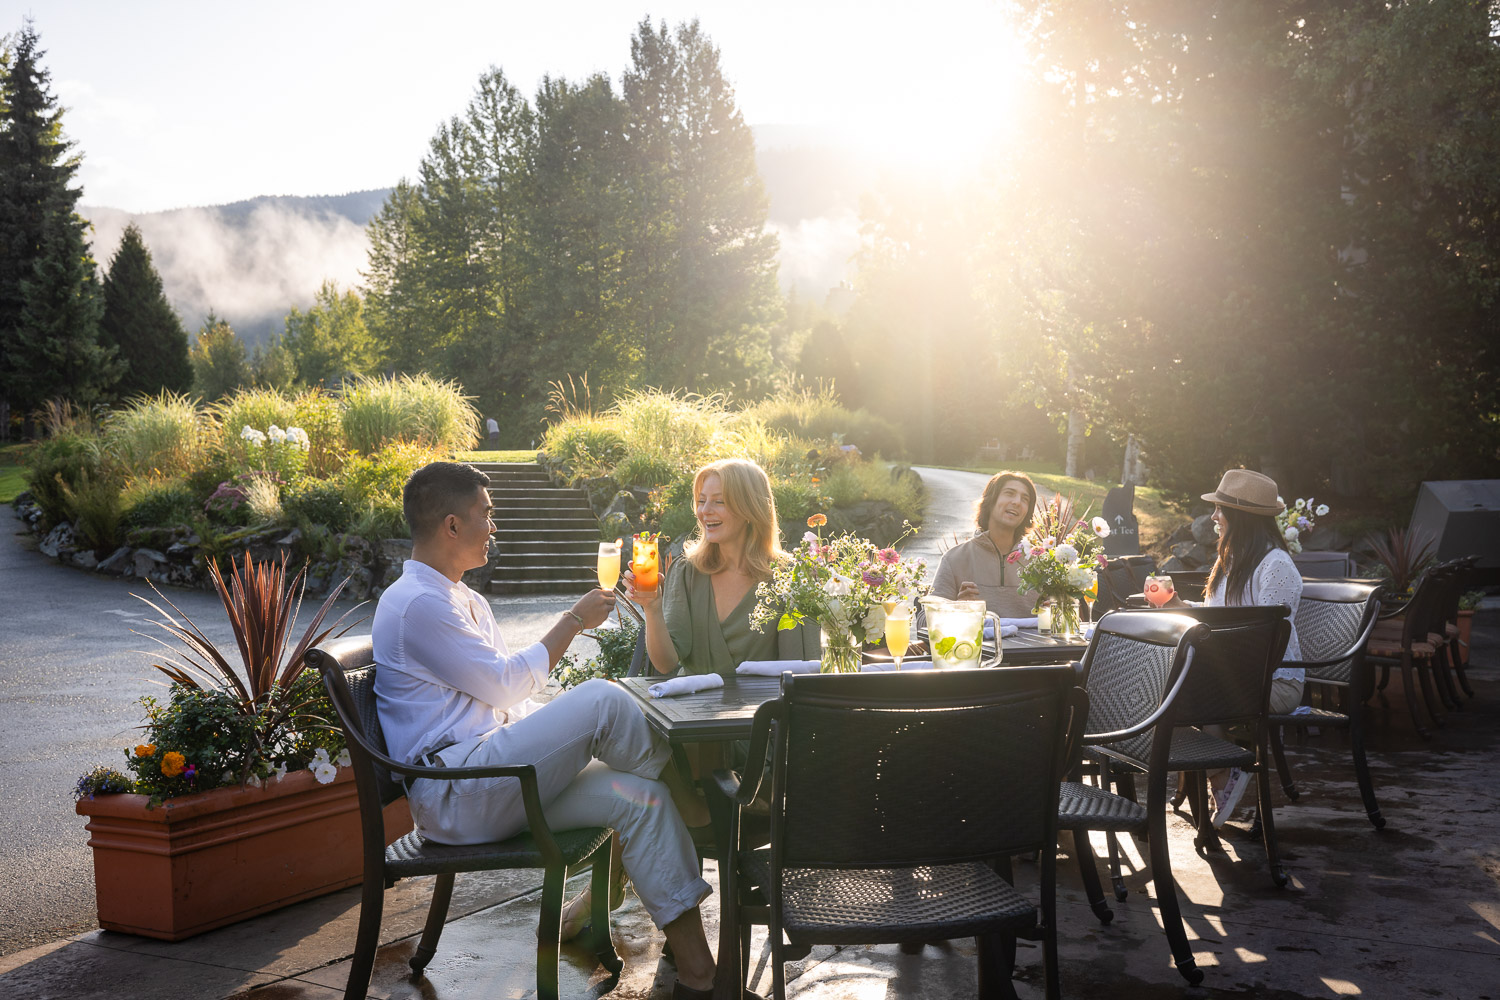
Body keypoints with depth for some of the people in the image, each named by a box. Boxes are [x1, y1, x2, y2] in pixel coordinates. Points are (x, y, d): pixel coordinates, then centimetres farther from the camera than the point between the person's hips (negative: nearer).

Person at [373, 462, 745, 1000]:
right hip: (453, 796, -10)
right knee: (599, 699, -24)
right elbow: (508, 687, -13)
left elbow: (511, 699, 23)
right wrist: (574, 620, -2)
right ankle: (696, 805, 1)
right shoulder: (417, 604, -12)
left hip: (499, 772, 10)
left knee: (638, 796, -9)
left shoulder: (466, 601, 22)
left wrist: (575, 734, 8)